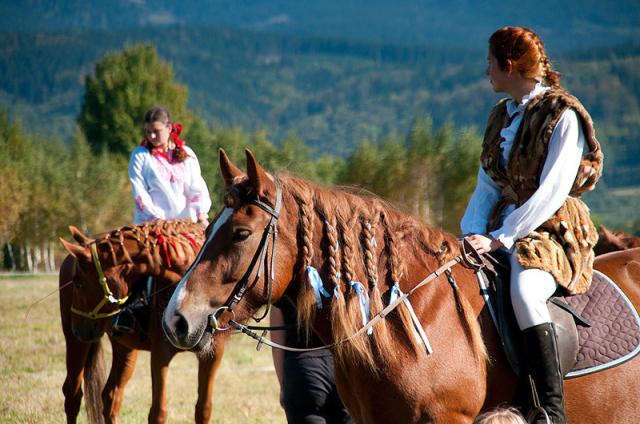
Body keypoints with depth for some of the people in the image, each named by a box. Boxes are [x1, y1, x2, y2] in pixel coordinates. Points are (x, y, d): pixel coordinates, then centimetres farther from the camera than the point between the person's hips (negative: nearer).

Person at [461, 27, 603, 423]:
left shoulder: (563, 116, -9)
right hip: (502, 228, 8)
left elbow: (551, 193, -16)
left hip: (555, 230, -8)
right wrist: (473, 231, -3)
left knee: (524, 291, -36)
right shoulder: (502, 115, 15)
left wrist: (498, 239, -20)